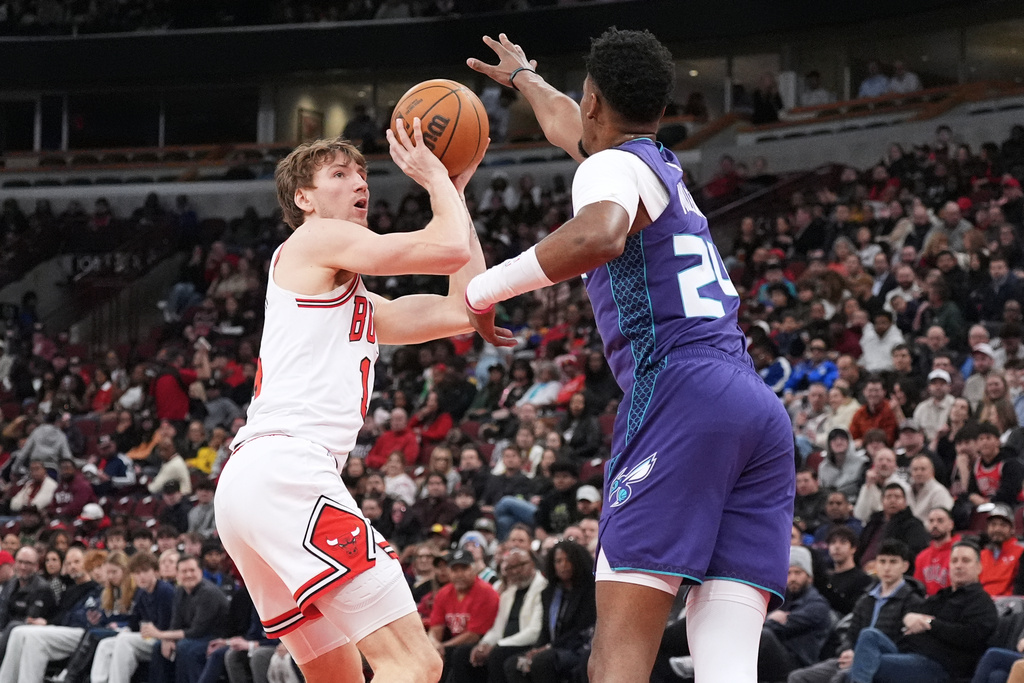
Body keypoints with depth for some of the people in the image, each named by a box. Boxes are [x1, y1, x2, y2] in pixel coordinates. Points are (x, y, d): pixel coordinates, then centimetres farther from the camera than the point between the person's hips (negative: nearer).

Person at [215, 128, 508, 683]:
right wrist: (435, 179, 15)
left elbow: (462, 309, 23)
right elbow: (451, 250, -3)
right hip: (285, 470, -10)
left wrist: (457, 188, 28)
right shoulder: (313, 240, 5)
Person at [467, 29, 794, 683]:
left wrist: (482, 289, -10)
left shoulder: (613, 166, 3)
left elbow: (599, 236, -23)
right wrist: (523, 75, 70)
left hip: (678, 391, -8)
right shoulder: (666, 168, 27)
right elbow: (567, 127, 51)